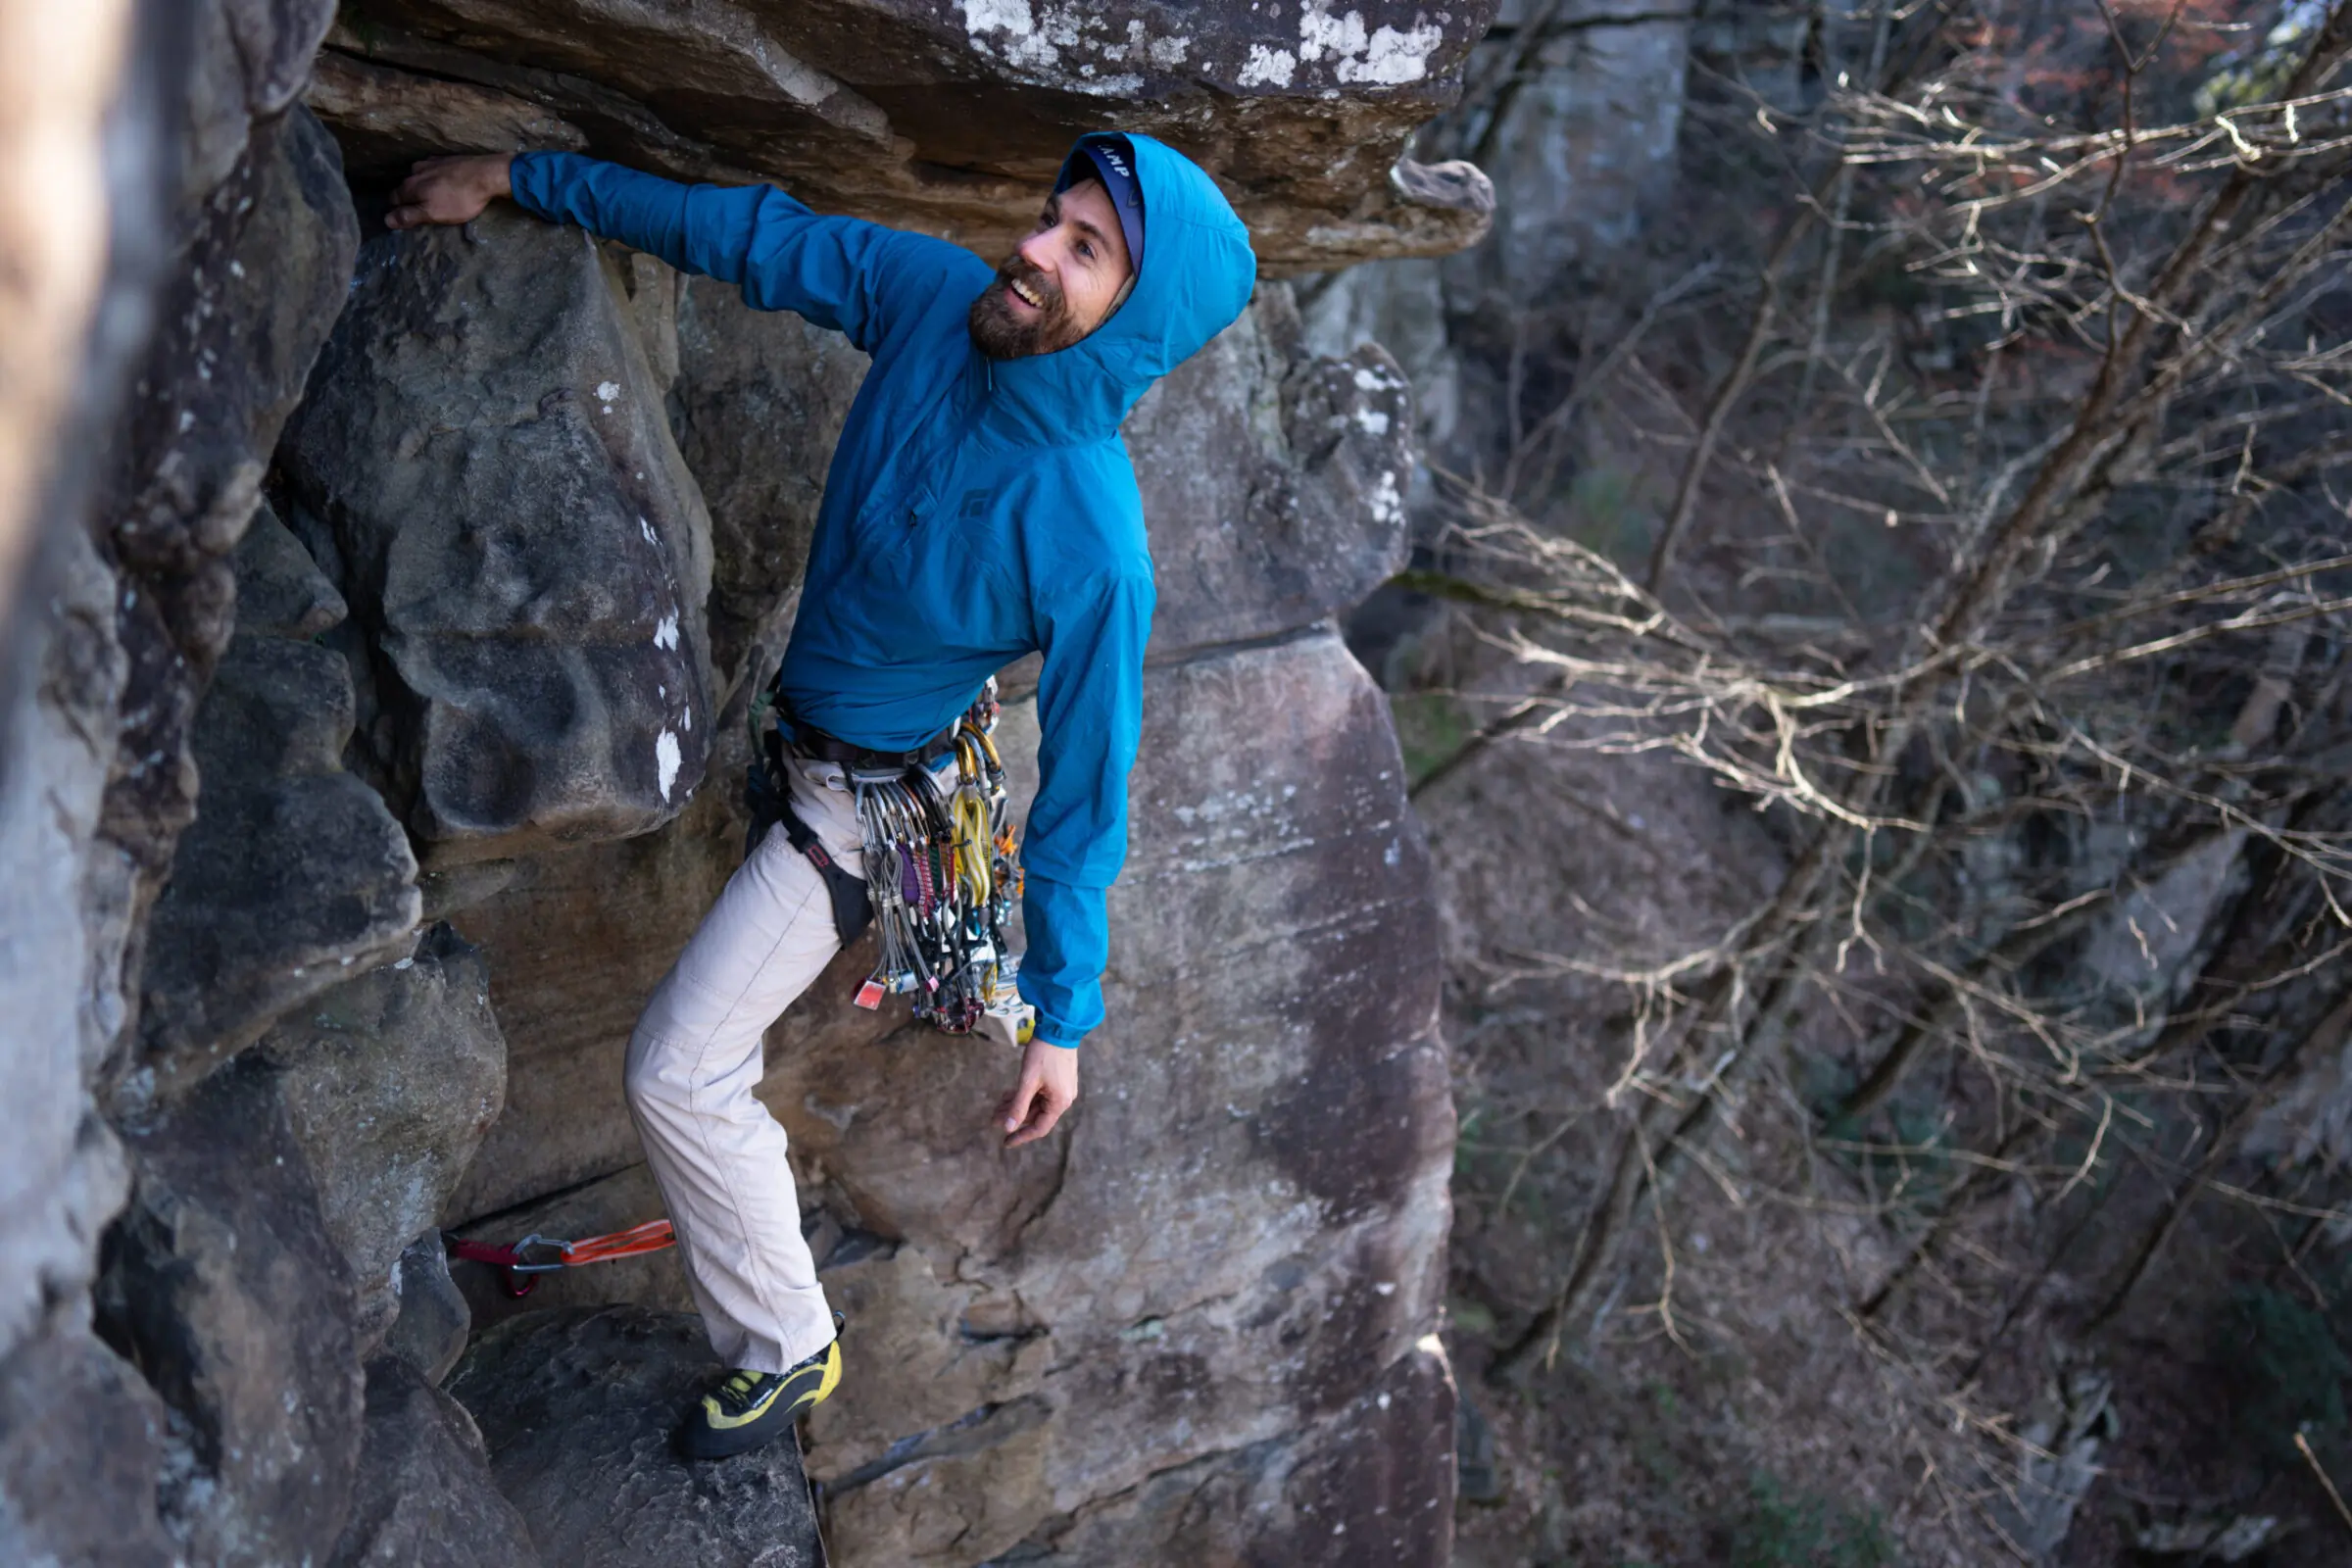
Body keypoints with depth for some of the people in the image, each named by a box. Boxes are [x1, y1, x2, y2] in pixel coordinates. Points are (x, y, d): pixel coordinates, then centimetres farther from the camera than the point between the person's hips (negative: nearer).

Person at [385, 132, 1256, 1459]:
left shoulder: (1091, 546, -37)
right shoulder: (941, 299, -21)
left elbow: (1083, 789, -27)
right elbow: (754, 233, -8)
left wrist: (1065, 1019, -19)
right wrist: (517, 180, -3)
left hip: (858, 793, -8)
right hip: (803, 705, 8)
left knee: (679, 1072, -6)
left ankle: (785, 1347, 15)